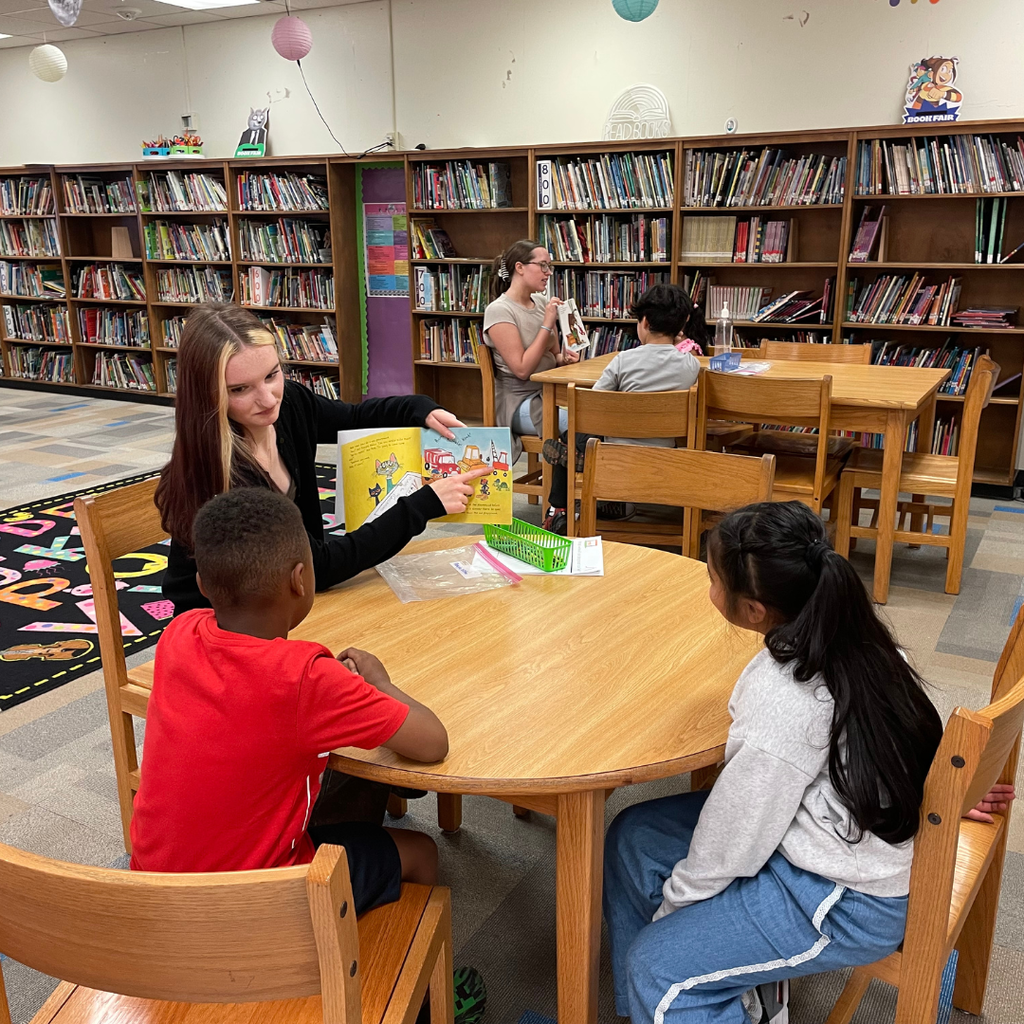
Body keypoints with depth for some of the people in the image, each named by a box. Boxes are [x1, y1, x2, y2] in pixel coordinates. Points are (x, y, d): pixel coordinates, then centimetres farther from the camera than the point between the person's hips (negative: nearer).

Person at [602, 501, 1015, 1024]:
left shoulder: (784, 702, -33)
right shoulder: (850, 635, -10)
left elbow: (730, 847, -20)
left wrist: (669, 906, -5)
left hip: (848, 903, -9)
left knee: (654, 970, -10)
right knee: (633, 835, 8)